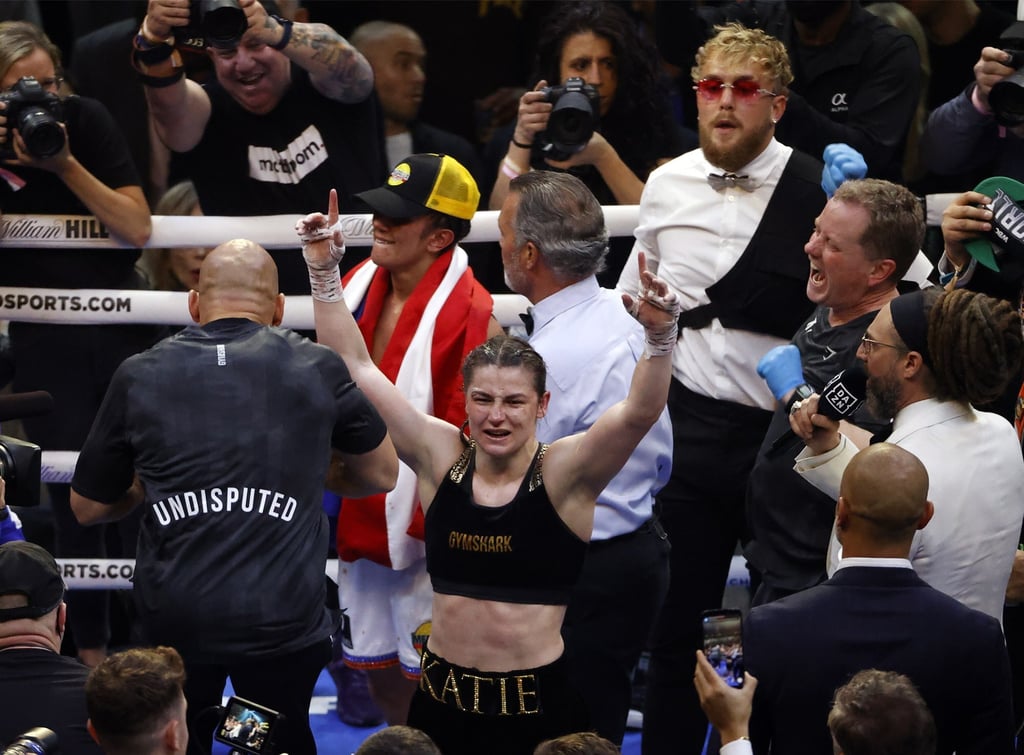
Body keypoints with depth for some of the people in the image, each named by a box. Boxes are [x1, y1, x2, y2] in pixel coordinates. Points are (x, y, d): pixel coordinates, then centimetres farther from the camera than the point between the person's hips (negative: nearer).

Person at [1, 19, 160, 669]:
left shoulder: (86, 120, -11)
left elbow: (137, 229, -14)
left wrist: (65, 164, -25)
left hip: (124, 328, 0)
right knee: (75, 498, 2)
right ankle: (89, 652, 13)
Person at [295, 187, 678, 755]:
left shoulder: (564, 472, -7)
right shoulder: (441, 457, 1)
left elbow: (640, 410, -21)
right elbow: (354, 365, 2)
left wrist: (659, 334, -37)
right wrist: (324, 270, -5)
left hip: (542, 704, -3)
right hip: (443, 699, 3)